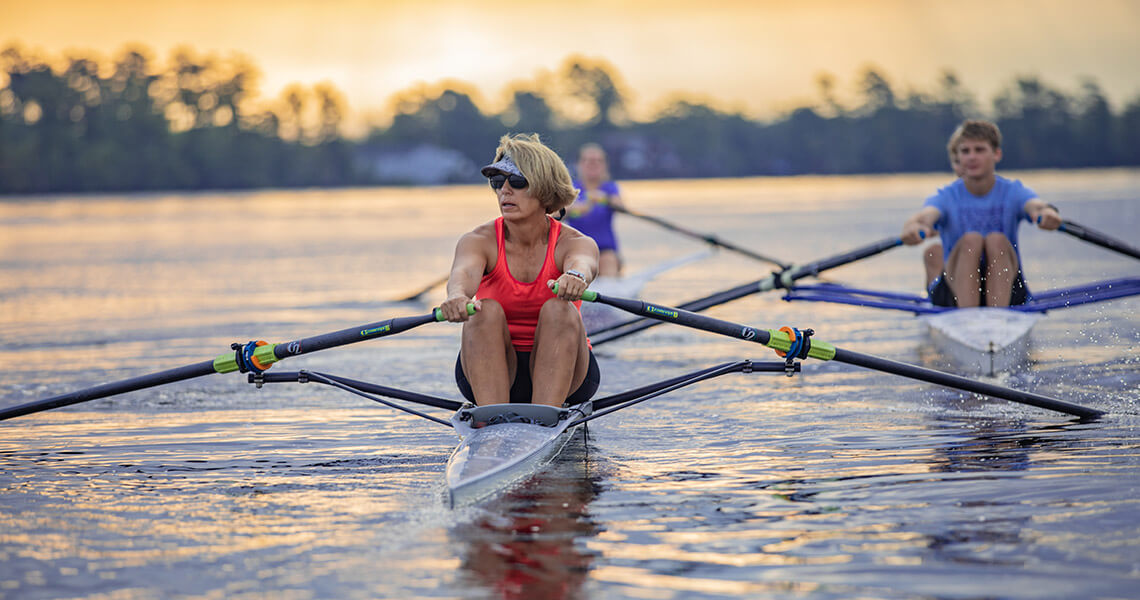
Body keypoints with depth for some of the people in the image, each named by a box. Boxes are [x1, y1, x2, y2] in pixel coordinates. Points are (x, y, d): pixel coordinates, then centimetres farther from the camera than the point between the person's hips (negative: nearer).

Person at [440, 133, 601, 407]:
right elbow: (465, 271, -29)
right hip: (488, 372, 1)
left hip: (564, 376, -1)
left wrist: (575, 277, -60)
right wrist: (457, 295, -55)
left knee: (558, 310, -29)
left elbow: (582, 263, -33)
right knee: (487, 311, -27)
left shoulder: (575, 242, -8)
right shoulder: (479, 240, -5)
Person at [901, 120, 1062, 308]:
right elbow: (926, 215, -25)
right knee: (971, 240, -27)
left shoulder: (1012, 192, 1)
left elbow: (1035, 205, -23)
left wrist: (1046, 212, -50)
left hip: (1007, 290, 0)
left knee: (997, 240, -26)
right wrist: (913, 227, -52)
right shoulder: (947, 197, -1)